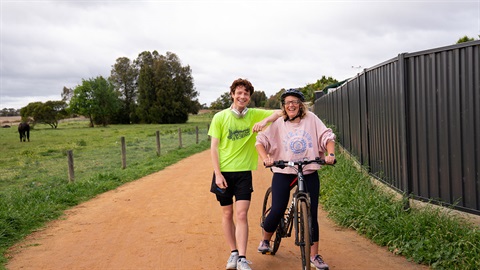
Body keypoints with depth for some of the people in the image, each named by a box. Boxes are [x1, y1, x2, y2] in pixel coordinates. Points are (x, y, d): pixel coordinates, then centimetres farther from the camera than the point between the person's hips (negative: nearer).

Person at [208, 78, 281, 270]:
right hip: (224, 172, 0)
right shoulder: (220, 117, -2)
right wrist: (217, 173, -11)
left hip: (244, 172, 0)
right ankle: (234, 253, 24)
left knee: (241, 214, -5)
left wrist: (265, 121, -23)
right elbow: (214, 147, -4)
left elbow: (280, 113, -4)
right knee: (227, 214, 9)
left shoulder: (254, 115, 1)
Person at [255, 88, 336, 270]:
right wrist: (266, 158, -21)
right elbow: (260, 141, -4)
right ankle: (265, 240, 23)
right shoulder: (278, 124, 0)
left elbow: (327, 136, 0)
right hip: (283, 172, -1)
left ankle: (314, 255, 15)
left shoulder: (311, 119, 3)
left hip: (309, 173, 1)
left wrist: (330, 154, -17)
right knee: (277, 211, -7)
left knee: (311, 214, 2)